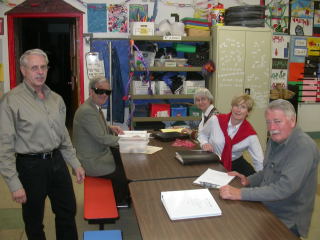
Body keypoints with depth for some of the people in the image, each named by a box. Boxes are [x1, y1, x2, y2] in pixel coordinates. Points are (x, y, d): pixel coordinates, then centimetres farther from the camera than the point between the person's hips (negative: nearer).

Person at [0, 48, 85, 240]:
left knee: (68, 213, 17)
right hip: (31, 166, -5)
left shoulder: (56, 99, 5)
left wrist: (76, 164, 14)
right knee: (34, 220, 14)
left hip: (57, 161, 6)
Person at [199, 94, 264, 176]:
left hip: (234, 165, 1)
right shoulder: (216, 120, -10)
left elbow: (260, 162, -11)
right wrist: (204, 143, -11)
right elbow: (202, 134, 10)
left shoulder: (250, 133, -12)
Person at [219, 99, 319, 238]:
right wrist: (249, 180, 2)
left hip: (287, 221, -7)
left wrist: (241, 194, -31)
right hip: (265, 208, 7)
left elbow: (284, 188, -30)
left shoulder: (304, 147, -21)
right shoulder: (275, 139, 5)